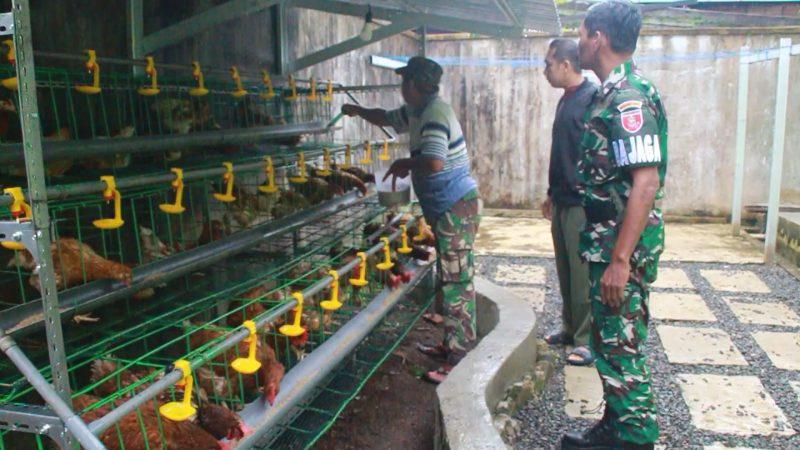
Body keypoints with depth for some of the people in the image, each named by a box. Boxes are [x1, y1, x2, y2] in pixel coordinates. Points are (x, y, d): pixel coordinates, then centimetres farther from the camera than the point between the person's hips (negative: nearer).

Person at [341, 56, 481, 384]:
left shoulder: (435, 114, -17)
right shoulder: (418, 111, 14)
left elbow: (434, 162, -32)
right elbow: (388, 119, 35)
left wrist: (404, 164, -13)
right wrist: (359, 111, 43)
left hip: (457, 208, -10)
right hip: (447, 209, 10)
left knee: (457, 283, -7)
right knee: (451, 280, 16)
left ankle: (459, 360, 0)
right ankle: (451, 345, 28)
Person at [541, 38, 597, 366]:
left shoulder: (592, 99, -15)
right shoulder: (566, 100, 14)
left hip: (582, 204, -9)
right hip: (562, 202, 9)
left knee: (583, 274, -1)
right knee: (565, 271, 16)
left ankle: (587, 339, 11)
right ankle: (570, 328, 30)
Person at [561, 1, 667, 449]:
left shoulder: (628, 97, -19)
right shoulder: (615, 92, 13)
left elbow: (646, 183, -25)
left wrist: (620, 259, -25)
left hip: (623, 245, -10)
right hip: (608, 240, 10)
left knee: (621, 345, 1)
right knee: (609, 339, 19)